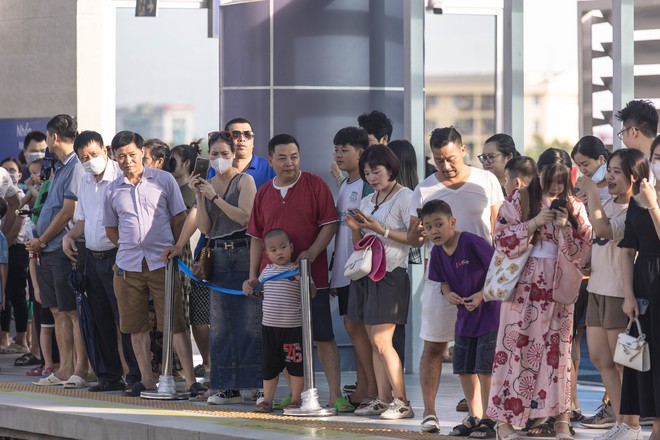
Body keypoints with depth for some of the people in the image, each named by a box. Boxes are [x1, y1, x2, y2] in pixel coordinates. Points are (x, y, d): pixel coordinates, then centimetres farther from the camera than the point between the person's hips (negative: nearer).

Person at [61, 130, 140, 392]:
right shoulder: (85, 183, 14)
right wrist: (69, 236, 8)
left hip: (116, 256, -8)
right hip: (93, 259, 8)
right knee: (101, 321, 11)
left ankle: (136, 376, -3)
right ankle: (109, 376, 18)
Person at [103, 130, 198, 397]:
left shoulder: (164, 180, 2)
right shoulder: (112, 190, 8)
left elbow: (179, 219, 7)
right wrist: (131, 248, 8)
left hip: (162, 263, -3)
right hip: (128, 265, 3)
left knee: (175, 323, -6)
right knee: (136, 326, 6)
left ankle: (191, 380, -6)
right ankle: (147, 380, 14)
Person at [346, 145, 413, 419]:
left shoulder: (404, 197, -5)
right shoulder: (367, 201, 17)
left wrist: (381, 230, -18)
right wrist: (356, 229, -1)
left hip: (391, 273, -8)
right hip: (367, 273, 8)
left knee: (381, 339, -13)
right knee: (373, 341, 5)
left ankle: (402, 402, -9)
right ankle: (383, 400, 7)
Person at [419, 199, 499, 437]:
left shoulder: (472, 243, -21)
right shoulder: (437, 252, 0)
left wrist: (481, 295, -22)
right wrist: (448, 294, -7)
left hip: (489, 312, -8)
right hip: (465, 315, 8)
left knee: (485, 368, -8)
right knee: (464, 368, 12)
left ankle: (488, 420, -1)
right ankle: (474, 417, 25)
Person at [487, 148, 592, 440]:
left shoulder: (574, 207, 7)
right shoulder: (519, 201, -1)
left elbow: (581, 250, 3)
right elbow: (503, 241, -7)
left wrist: (565, 227, -13)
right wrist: (535, 222, -16)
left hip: (558, 287, 3)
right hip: (525, 286, -3)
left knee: (558, 348, 4)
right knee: (515, 347, -5)